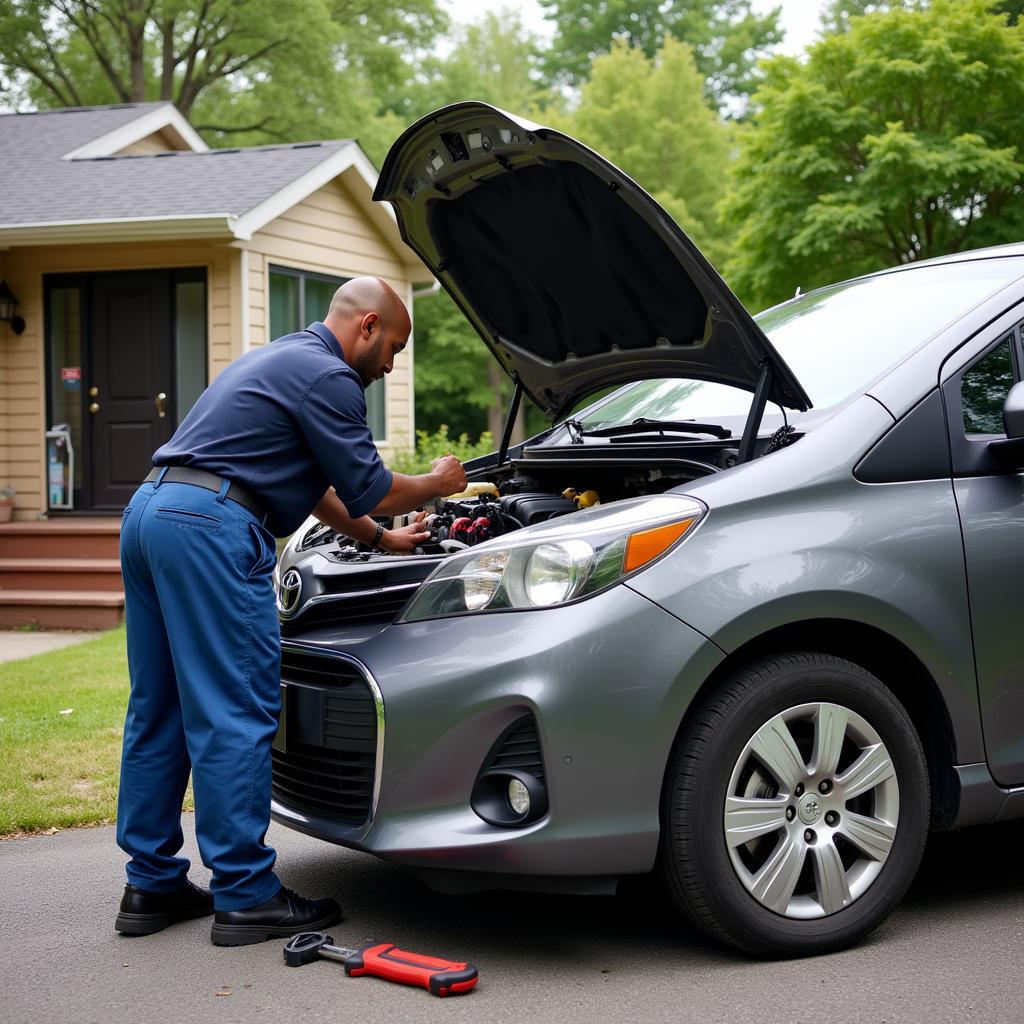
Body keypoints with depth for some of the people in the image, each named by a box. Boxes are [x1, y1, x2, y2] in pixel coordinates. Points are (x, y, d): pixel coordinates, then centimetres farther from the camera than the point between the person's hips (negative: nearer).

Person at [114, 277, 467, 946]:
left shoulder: (279, 361, 28)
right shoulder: (328, 376, -5)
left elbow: (313, 483, 35)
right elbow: (368, 488, -3)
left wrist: (379, 537, 37)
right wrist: (437, 484, 15)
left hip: (149, 512, 11)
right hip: (211, 526, -11)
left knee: (159, 710, 13)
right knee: (237, 715, -6)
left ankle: (151, 885, 19)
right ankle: (246, 896, -2)